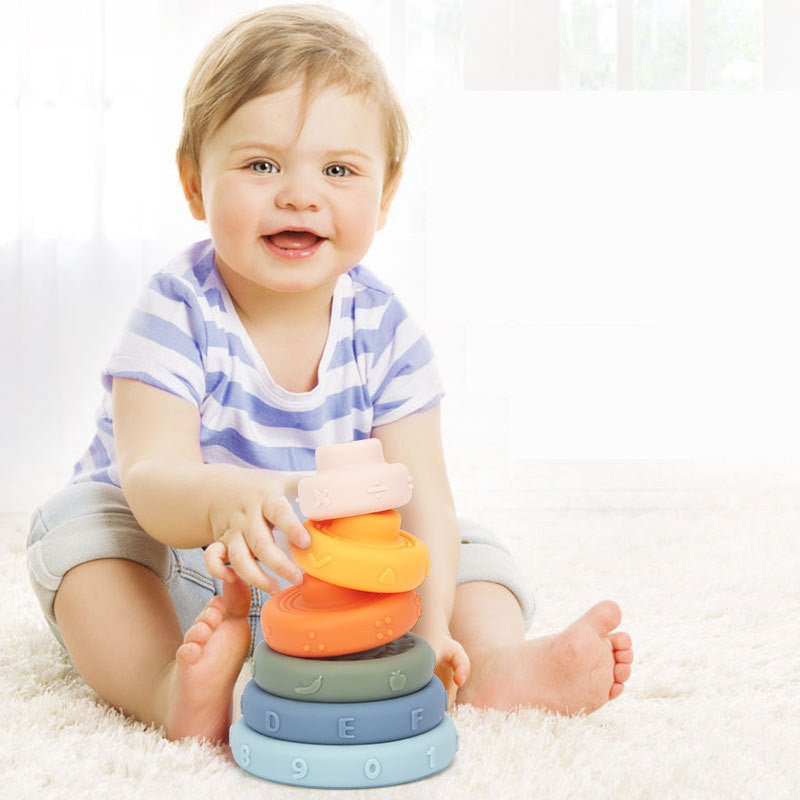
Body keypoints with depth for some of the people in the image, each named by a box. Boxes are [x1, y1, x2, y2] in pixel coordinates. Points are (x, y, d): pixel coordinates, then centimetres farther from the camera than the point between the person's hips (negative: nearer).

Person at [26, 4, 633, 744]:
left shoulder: (385, 329, -13)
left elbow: (419, 493, -19)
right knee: (79, 526, -30)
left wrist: (431, 628, -35)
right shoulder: (177, 314, -22)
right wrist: (223, 499, -59)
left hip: (326, 576, 3)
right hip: (173, 572, -2)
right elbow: (150, 475, -34)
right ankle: (173, 689, -48)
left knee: (473, 549, -10)